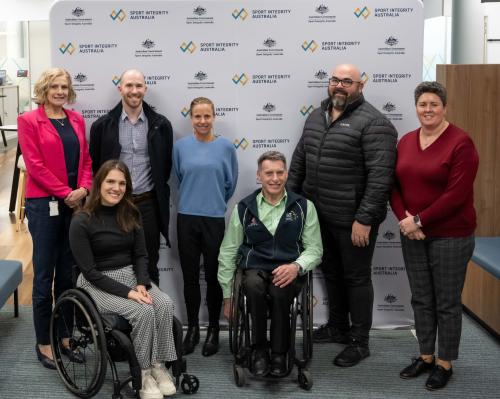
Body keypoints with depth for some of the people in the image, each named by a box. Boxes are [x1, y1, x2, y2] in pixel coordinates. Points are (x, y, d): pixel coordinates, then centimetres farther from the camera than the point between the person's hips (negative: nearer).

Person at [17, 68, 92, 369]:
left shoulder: (77, 120, 11)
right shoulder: (29, 120, -3)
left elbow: (86, 159, 10)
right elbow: (34, 164, -10)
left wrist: (83, 189, -7)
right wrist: (66, 193, -13)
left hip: (76, 204, 5)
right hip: (44, 205, -5)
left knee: (68, 274, 11)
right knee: (44, 275, 1)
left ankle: (65, 336, 22)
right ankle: (44, 344, 11)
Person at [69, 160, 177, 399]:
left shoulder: (131, 214, 4)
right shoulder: (82, 222, -13)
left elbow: (140, 255, 6)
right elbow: (90, 271, -16)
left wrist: (142, 284, -13)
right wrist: (127, 292, -23)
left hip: (131, 275, 5)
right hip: (98, 283, -5)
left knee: (165, 304, -23)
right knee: (144, 311, -29)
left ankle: (159, 366, -12)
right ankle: (143, 374, -13)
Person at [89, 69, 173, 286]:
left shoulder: (160, 125, 1)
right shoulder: (102, 125, -1)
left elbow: (166, 165, 9)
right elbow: (95, 165, 7)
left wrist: (158, 194, 9)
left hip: (148, 204, 1)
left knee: (149, 264, 10)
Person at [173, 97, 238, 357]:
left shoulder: (226, 147, -1)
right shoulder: (181, 146, 2)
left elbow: (230, 183, 7)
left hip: (215, 219, -1)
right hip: (187, 218, 1)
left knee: (213, 276, 5)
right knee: (190, 276, 8)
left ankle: (213, 330, 18)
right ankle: (192, 328, 21)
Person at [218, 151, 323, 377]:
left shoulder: (303, 207, 8)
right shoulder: (244, 208, 9)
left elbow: (315, 249, 10)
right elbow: (227, 253, 14)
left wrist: (296, 266, -13)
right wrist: (227, 296, 12)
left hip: (289, 271, 0)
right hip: (255, 268, 1)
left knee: (280, 290, -36)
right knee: (254, 285, -36)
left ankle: (279, 354, -16)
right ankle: (259, 349, -17)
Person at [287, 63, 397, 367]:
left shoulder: (373, 123, -15)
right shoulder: (316, 117, 10)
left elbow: (381, 176, -21)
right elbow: (300, 160, 17)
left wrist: (365, 219, -23)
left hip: (353, 219, -7)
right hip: (320, 216, 7)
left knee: (356, 278, 5)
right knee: (331, 273, 20)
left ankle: (360, 342, 18)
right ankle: (338, 326, 38)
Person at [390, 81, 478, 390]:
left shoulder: (461, 142, -12)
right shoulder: (406, 141, 8)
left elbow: (457, 194, -18)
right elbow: (395, 185, 8)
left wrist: (419, 220, -16)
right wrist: (404, 219, -9)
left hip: (451, 235, -6)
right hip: (413, 235, 6)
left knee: (447, 302, 5)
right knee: (421, 299, 14)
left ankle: (445, 364, 18)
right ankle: (426, 356, 29)